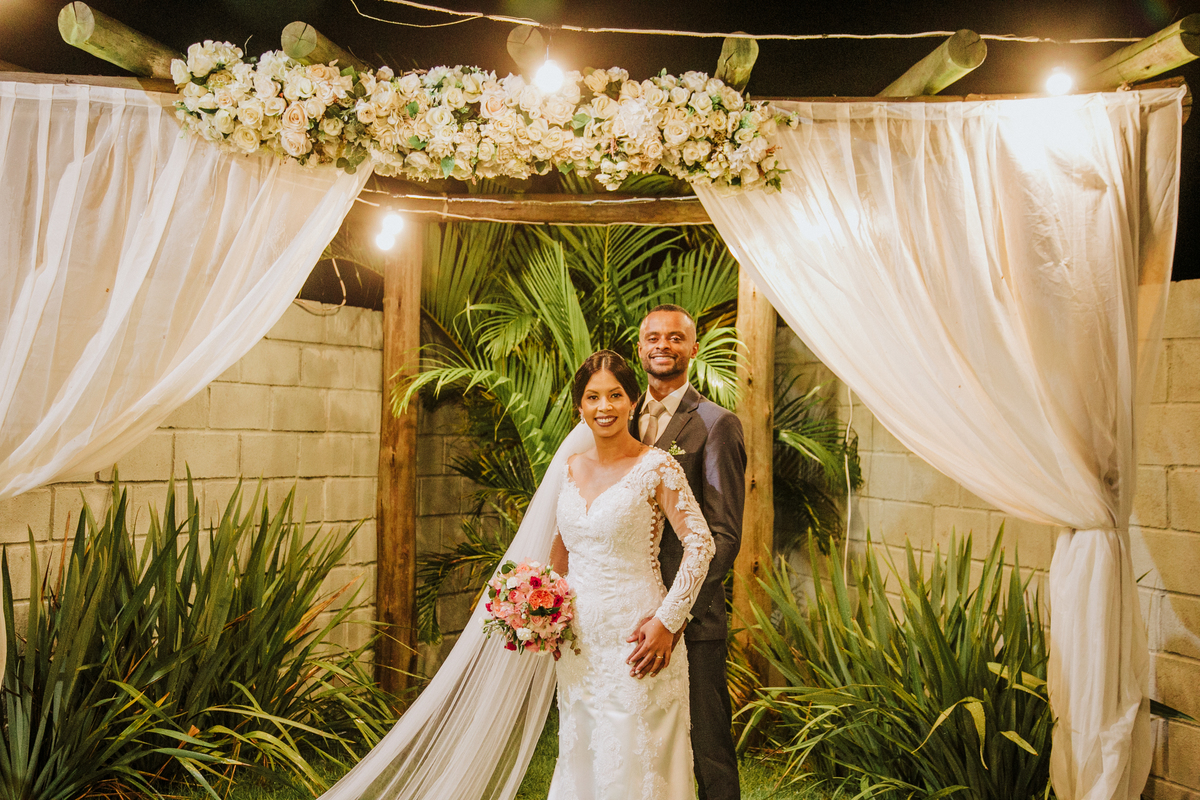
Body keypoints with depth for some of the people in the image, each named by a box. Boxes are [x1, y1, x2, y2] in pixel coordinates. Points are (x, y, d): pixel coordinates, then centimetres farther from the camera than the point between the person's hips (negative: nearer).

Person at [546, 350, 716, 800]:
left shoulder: (657, 467, -11)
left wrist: (667, 621, -17)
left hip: (635, 642, -5)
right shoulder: (573, 468, 6)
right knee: (580, 760, 17)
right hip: (579, 642, 6)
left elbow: (700, 544, -14)